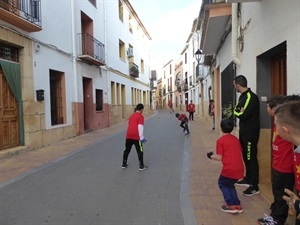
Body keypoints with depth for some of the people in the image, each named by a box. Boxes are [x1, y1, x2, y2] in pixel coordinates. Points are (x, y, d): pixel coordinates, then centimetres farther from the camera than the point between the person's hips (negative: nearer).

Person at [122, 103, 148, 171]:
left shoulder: (131, 115, 16)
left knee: (127, 150, 17)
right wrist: (142, 137, -15)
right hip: (136, 136, -6)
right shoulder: (140, 116, -6)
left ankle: (124, 164, 26)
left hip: (129, 135, 7)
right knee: (140, 151, 4)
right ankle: (141, 166, 10)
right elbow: (140, 127, -15)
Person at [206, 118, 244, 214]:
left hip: (229, 169, -6)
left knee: (222, 184, 19)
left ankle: (231, 205, 12)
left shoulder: (220, 140, -6)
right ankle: (237, 205, 23)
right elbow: (239, 154, 16)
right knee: (230, 184, 27)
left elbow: (220, 158, -8)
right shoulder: (236, 139, 13)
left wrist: (212, 156, 11)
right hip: (240, 169, 6)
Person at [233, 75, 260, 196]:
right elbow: (238, 111, 7)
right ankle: (248, 179, 34)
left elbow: (243, 115, -24)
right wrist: (238, 111, -14)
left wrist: (236, 111, -6)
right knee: (245, 156, 19)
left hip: (251, 132, -10)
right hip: (244, 131, 10)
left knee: (251, 158, -3)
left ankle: (254, 186, 7)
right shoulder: (243, 96, 12)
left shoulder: (251, 97, -19)